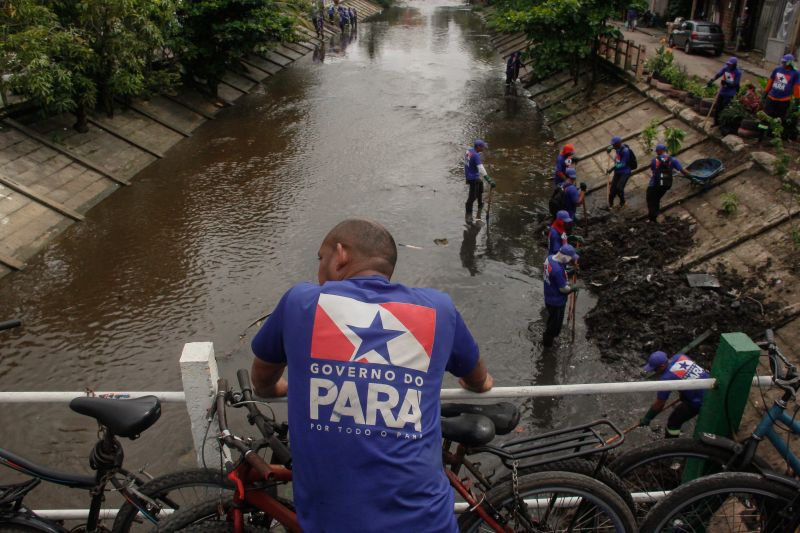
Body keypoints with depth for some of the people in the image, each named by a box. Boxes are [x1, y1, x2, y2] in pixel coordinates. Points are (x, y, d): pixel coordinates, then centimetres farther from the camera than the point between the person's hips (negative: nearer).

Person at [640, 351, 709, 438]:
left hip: (699, 401, -8)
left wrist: (646, 419, 4)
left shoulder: (667, 378, -20)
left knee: (673, 422, 6)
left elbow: (659, 404, -11)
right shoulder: (680, 356, -3)